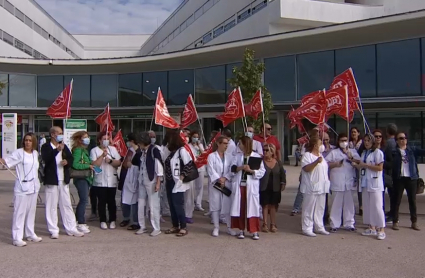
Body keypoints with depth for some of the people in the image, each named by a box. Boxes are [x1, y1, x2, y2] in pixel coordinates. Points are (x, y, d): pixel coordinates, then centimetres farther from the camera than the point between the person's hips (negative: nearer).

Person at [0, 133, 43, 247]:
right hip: (22, 187, -6)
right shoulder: (19, 153, -7)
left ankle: (30, 234, 24)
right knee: (20, 212, -5)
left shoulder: (35, 153, 10)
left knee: (31, 211, 13)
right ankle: (17, 238, -1)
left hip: (33, 187, 6)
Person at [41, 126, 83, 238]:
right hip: (52, 180, -5)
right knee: (52, 206, 1)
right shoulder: (46, 147, -3)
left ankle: (71, 229, 15)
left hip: (64, 180, 5)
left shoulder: (64, 147, 14)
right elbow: (46, 159, -20)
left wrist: (67, 161, -6)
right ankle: (53, 230, 9)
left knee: (67, 205, 9)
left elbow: (71, 159, 16)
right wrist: (57, 149, -29)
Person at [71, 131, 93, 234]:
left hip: (86, 178, 9)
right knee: (84, 200, -9)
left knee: (83, 200, 14)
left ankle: (78, 221, 23)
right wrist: (88, 166, -19)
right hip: (80, 178, -9)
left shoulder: (85, 150, 16)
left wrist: (91, 166, 3)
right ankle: (81, 223, -3)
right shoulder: (78, 149, -11)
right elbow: (75, 164, -20)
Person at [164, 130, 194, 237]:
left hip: (178, 183, -8)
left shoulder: (182, 150, -12)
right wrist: (166, 178, 8)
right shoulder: (172, 151, 14)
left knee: (178, 205, -5)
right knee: (172, 205, 11)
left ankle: (183, 228, 4)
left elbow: (190, 164, -20)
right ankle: (175, 226, 20)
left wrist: (182, 175, -17)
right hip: (170, 182, 8)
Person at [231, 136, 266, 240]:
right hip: (239, 185, 3)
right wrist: (241, 167, -17)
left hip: (251, 186, -3)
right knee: (240, 207, 5)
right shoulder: (237, 155, 9)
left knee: (252, 207, -1)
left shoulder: (256, 156, -2)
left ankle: (254, 231, 6)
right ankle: (241, 230, 16)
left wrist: (250, 170, -18)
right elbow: (232, 168, 0)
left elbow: (262, 172, -6)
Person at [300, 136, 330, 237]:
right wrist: (316, 162, -33)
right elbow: (306, 168, -23)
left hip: (321, 187, 9)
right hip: (311, 187, -8)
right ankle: (307, 229, 1)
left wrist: (327, 181, 21)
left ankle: (319, 227, 23)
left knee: (320, 209, 13)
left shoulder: (320, 155, 18)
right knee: (309, 209, -4)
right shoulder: (307, 155, -10)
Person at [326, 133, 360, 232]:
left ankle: (349, 223, 17)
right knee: (337, 203, 0)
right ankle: (335, 224, 8)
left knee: (349, 203, 7)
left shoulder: (353, 152, 15)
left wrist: (351, 157, -7)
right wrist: (335, 164, -11)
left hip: (350, 182, 2)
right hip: (337, 182, -2)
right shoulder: (333, 152, 9)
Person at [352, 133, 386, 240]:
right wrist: (357, 165, 3)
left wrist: (365, 165, -13)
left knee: (377, 206, -8)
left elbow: (380, 167, -13)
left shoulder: (378, 152, -5)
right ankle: (372, 228, 16)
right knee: (367, 206, 8)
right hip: (365, 183, 7)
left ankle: (381, 230, -4)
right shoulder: (364, 153, 17)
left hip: (374, 183, -7)